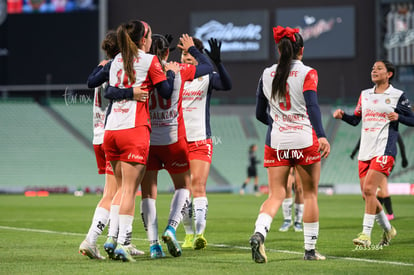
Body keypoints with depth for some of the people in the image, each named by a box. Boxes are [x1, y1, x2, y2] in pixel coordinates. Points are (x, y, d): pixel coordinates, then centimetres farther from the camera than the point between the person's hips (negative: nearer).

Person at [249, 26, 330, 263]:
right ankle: (310, 249, 15)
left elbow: (260, 114, 13)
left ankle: (259, 234, -25)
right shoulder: (307, 73, -4)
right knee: (310, 194, 11)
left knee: (276, 195, 2)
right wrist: (321, 136, -28)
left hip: (276, 142, 3)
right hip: (305, 140, -3)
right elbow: (312, 106, -19)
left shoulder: (267, 75, 7)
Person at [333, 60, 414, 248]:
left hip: (384, 150, -6)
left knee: (369, 189, -19)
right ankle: (388, 229, 25)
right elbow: (355, 120, 19)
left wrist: (398, 117, -17)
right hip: (365, 151, 6)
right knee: (366, 195, 5)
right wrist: (342, 116, 0)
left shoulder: (397, 96, 0)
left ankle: (366, 235, -15)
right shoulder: (365, 95, 15)